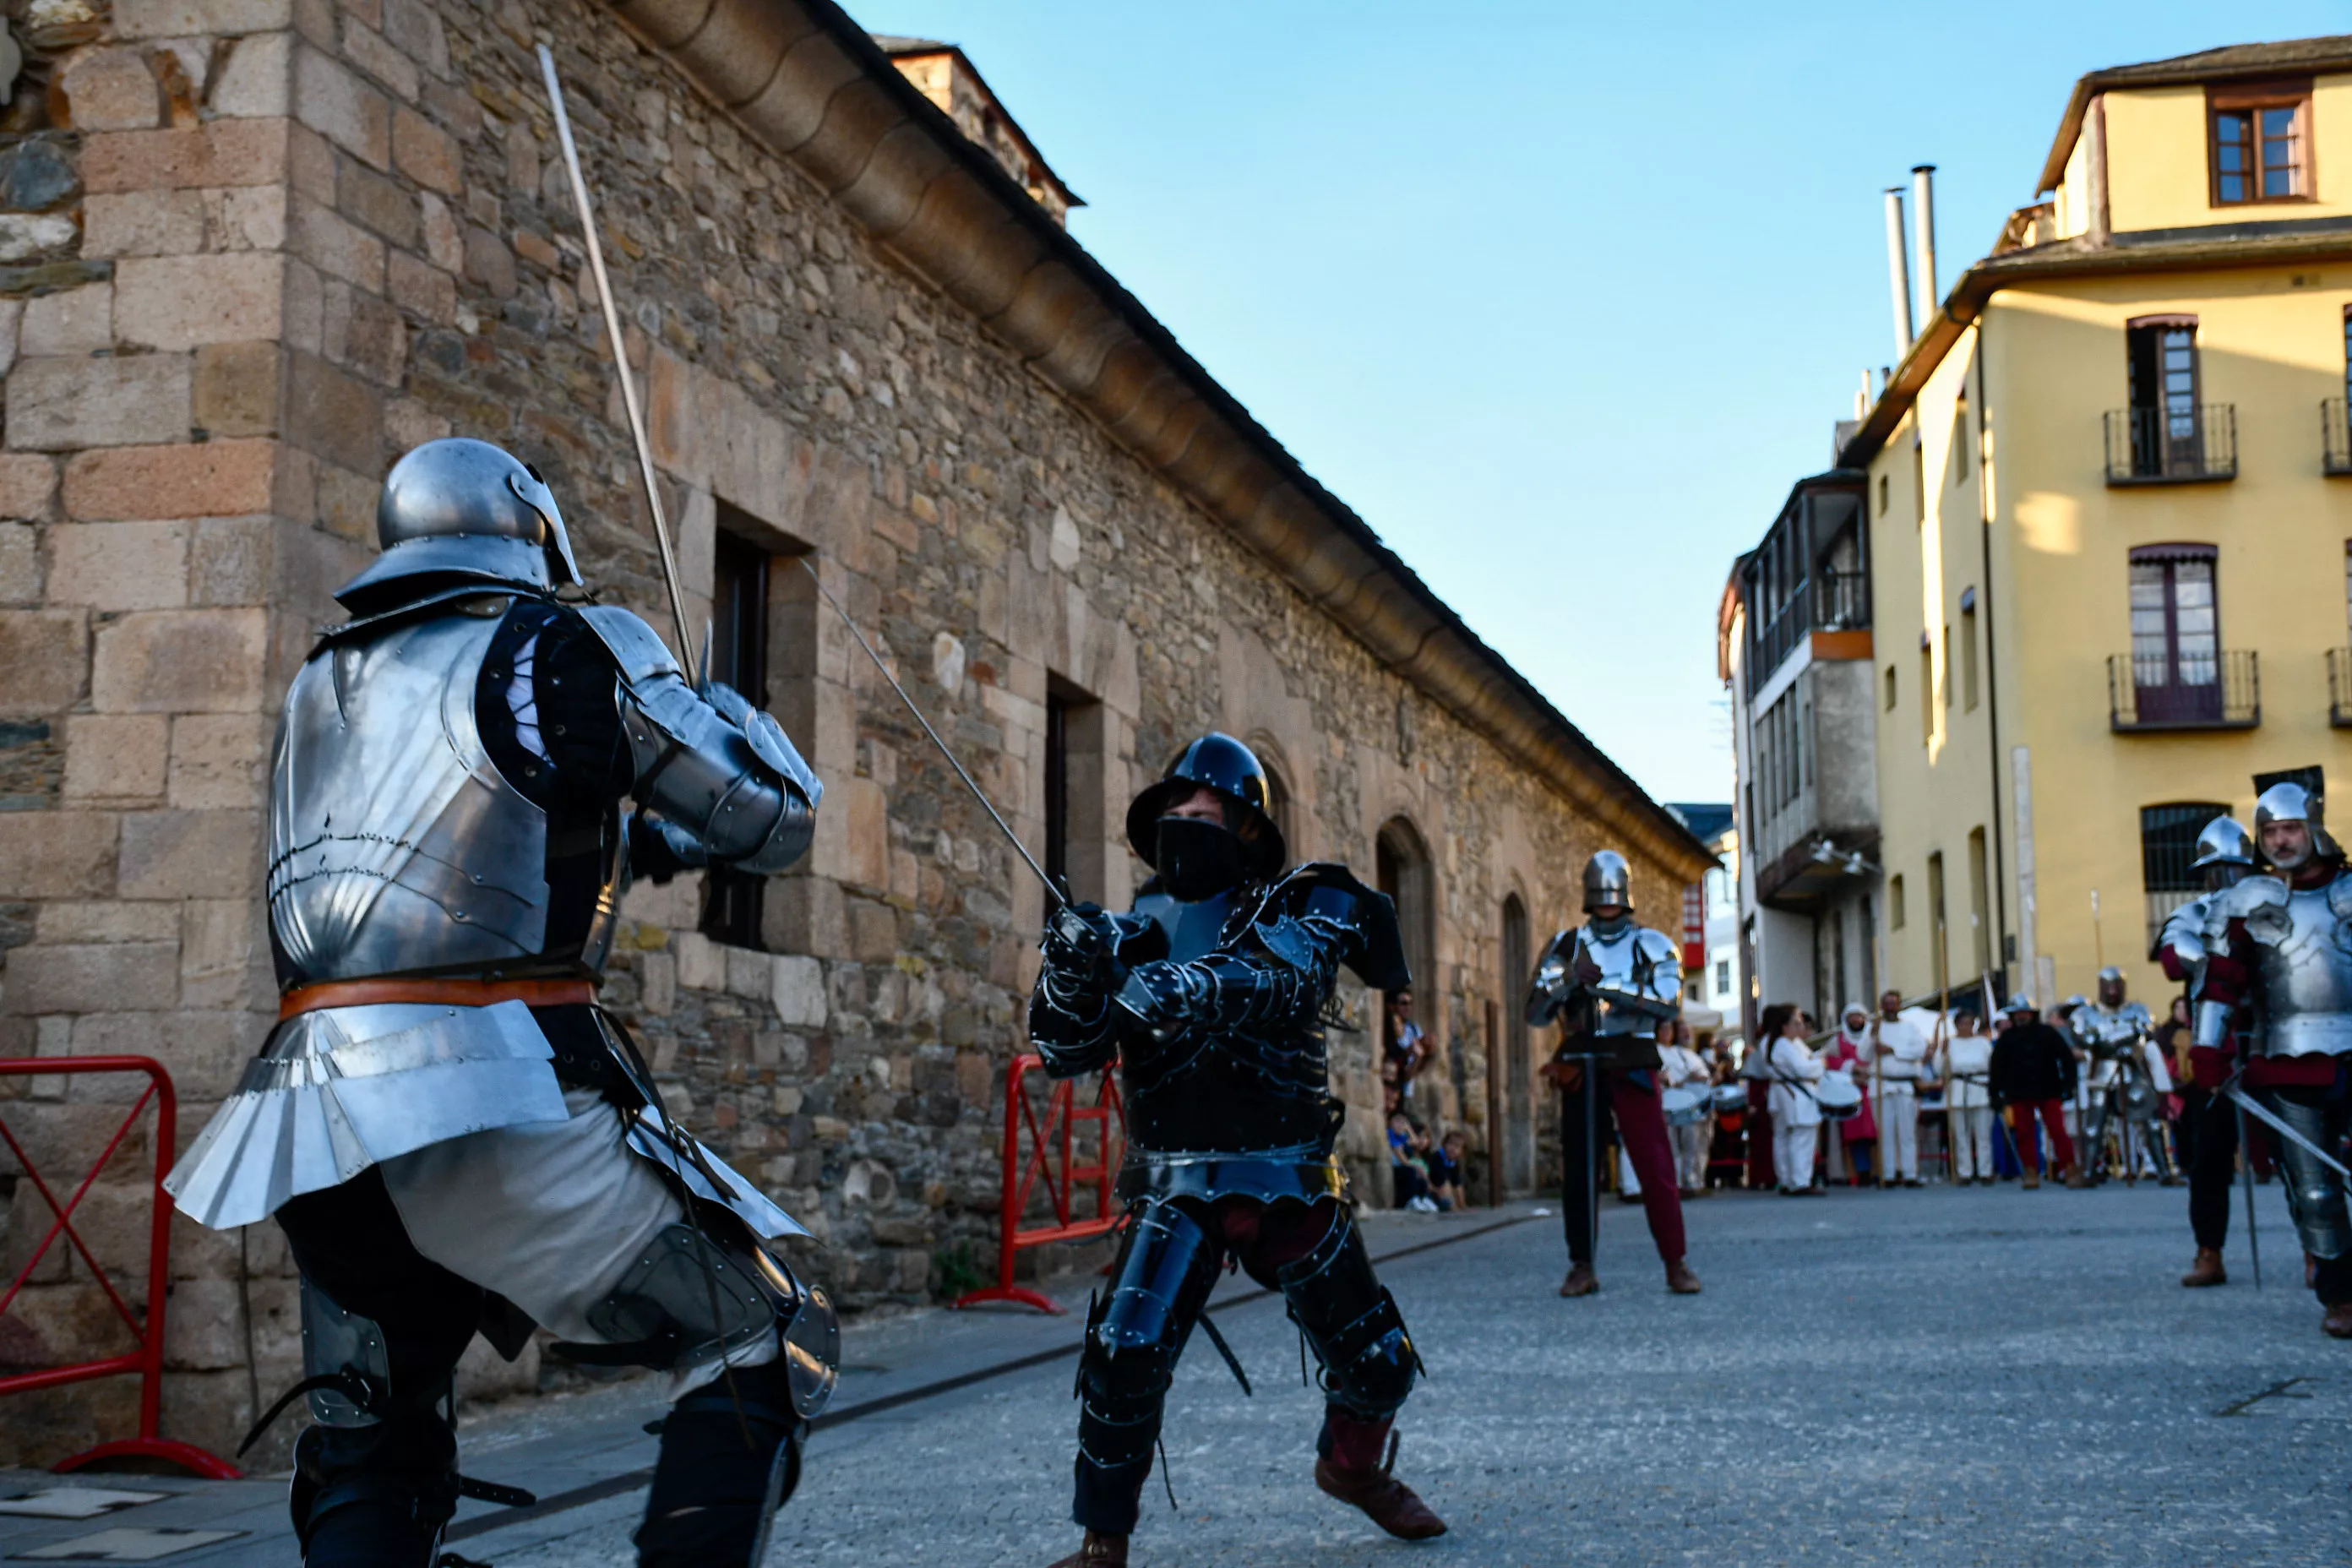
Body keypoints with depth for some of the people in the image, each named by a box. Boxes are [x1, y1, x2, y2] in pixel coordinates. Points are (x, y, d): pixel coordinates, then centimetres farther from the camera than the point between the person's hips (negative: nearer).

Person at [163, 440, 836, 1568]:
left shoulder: (322, 685, 22)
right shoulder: (567, 646, 3)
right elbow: (773, 816, 5)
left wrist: (621, 846, 37)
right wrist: (720, 703, 26)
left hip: (313, 1110, 6)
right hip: (490, 1096, -6)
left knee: (366, 1463, 20)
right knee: (762, 1340, 6)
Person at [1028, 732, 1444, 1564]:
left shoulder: (1298, 905, -3)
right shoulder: (1136, 930, 3)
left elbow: (1284, 977, -26)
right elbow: (1066, 1051, -4)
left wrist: (1192, 988, -47)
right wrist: (1072, 967, -25)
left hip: (1291, 1184, 0)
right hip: (1177, 1189, 0)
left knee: (1379, 1363, 10)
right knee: (1124, 1355, -20)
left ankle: (1352, 1467, 42)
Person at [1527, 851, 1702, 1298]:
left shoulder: (1651, 945, 6)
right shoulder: (1566, 946, 11)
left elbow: (1669, 1005, -10)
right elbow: (1536, 1013, 5)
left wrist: (1606, 987, -18)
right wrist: (1571, 977, -12)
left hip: (1631, 1067, -2)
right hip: (1580, 1067, 2)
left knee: (1655, 1165, -7)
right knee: (1578, 1168, 3)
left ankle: (1676, 1264, -2)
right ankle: (1582, 1266, 9)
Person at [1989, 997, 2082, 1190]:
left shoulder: (2047, 1034, 2)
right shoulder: (2007, 1039, 7)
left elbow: (2066, 1058, 3)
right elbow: (1997, 1068, 9)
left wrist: (2068, 1085, -4)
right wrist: (1995, 1094, 3)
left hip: (2048, 1092, -2)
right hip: (2020, 1095, 2)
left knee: (2058, 1131, -6)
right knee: (2024, 1134, 0)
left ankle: (2071, 1171, -4)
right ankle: (2032, 1173, 6)